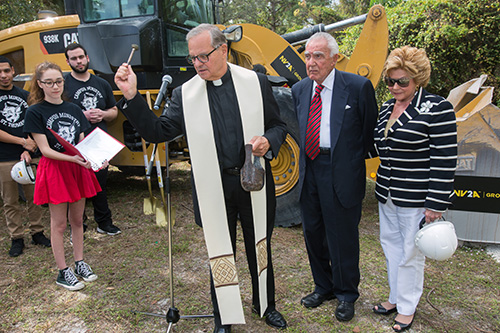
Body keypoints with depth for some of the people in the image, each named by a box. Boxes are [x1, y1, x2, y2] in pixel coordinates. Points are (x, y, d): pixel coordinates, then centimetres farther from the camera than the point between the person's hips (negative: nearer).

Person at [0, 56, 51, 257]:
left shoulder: (25, 96, 9)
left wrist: (28, 150, -7)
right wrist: (22, 141, -10)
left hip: (30, 157, 2)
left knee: (35, 197, 8)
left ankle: (37, 232, 21)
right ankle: (16, 238, 17)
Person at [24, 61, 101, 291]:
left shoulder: (73, 109, 8)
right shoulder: (35, 112, -7)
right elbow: (45, 150, -12)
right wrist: (73, 159, -26)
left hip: (78, 169, 5)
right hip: (54, 170, -4)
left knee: (77, 219, 13)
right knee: (59, 223, 5)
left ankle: (79, 263, 28)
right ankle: (63, 272, 17)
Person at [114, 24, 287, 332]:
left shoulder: (256, 82, -2)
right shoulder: (185, 93, -2)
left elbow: (278, 125, 5)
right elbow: (157, 132, -5)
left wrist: (268, 141, -16)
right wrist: (132, 96, -16)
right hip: (213, 188, 0)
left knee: (260, 248, 18)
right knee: (220, 253, 13)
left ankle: (266, 304, 44)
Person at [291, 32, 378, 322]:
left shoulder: (358, 87, -8)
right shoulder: (299, 90, 7)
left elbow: (370, 130, 0)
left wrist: (352, 160, 1)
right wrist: (307, 155, 10)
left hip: (341, 175, -5)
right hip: (309, 171, 5)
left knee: (342, 237, 7)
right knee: (313, 233, 16)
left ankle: (347, 295, 31)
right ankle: (323, 287, 38)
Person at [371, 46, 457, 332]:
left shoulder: (436, 109, -13)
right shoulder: (387, 108, 9)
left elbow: (444, 160, -16)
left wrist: (435, 204, -17)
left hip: (415, 198, -7)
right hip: (387, 194, 7)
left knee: (410, 253, 6)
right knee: (391, 245, 17)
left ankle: (407, 307, 26)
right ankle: (396, 297, 36)